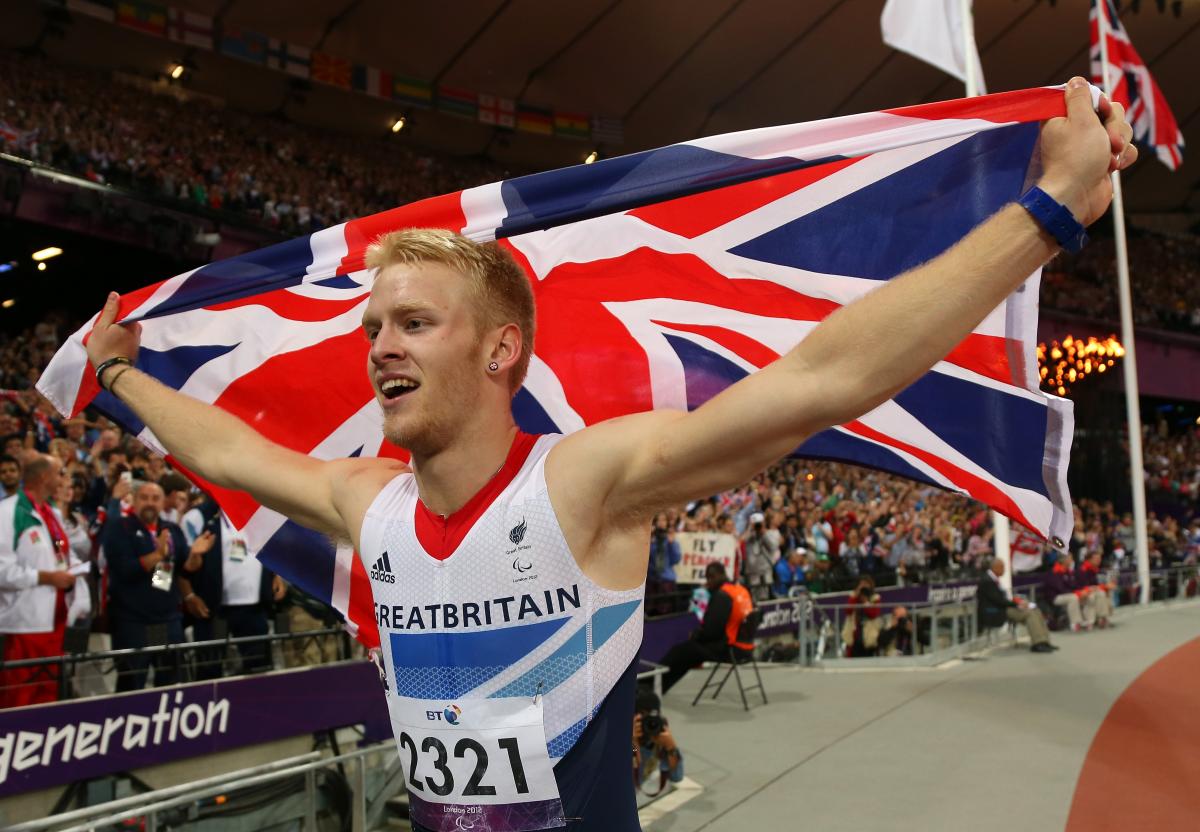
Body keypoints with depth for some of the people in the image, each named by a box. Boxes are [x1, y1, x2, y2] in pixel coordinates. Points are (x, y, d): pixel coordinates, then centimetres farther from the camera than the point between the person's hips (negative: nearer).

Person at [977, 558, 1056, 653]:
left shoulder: (993, 580, 13)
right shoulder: (987, 581, -18)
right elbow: (998, 600, -22)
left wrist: (1018, 601, 1)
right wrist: (1017, 603, -16)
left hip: (1002, 607, 10)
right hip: (994, 614, -10)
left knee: (1035, 611, -1)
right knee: (1029, 613, -20)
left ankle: (1043, 641, -6)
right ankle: (1038, 644, -21)